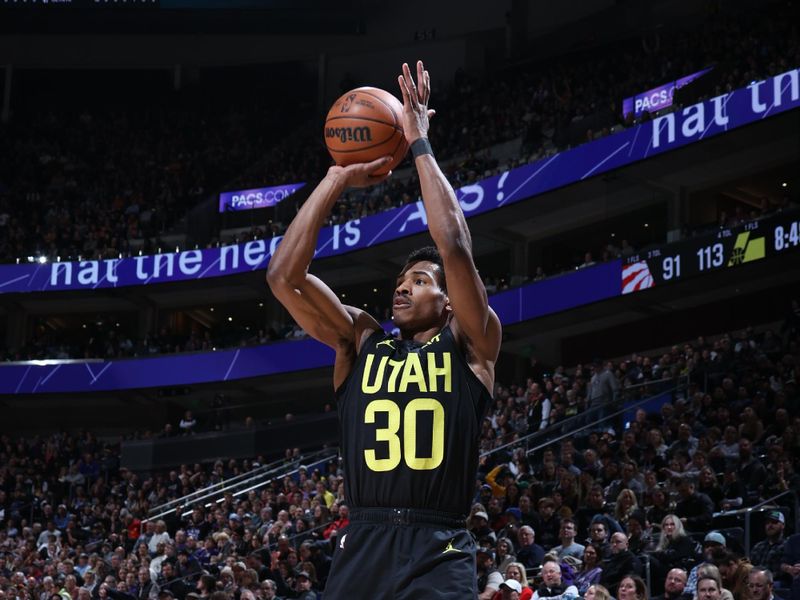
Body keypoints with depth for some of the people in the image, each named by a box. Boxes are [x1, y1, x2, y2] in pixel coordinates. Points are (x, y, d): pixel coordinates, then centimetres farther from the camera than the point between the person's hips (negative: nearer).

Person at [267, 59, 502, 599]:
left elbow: (454, 246, -9)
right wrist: (337, 180, 3)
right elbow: (283, 275, 4)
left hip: (438, 554, -3)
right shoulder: (360, 341, 15)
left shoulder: (469, 344, 6)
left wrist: (420, 145, -3)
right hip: (361, 548, 3)